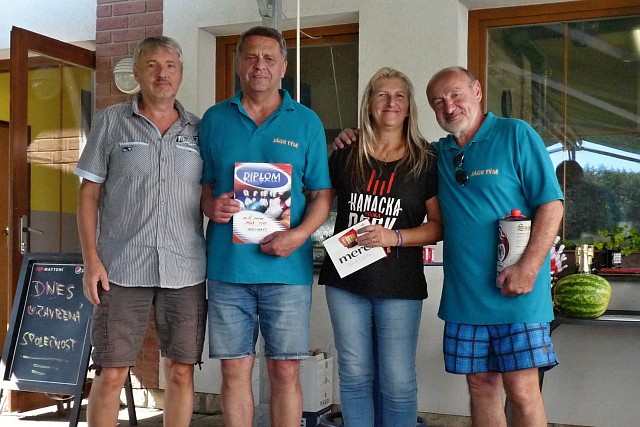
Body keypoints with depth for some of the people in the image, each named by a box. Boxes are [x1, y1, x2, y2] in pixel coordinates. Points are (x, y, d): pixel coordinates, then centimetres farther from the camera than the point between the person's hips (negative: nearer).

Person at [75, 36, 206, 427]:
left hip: (186, 272, 2)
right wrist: (91, 260, -5)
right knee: (111, 374, 0)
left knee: (182, 372, 7)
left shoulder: (198, 129, 11)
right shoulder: (111, 121, 6)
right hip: (122, 269, -2)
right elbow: (89, 194, 4)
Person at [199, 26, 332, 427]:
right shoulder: (215, 119, 10)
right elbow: (201, 185, 13)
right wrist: (210, 206, -10)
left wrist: (299, 234, -13)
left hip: (287, 269, -1)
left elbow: (323, 194, 4)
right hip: (227, 266, 1)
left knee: (285, 371, 3)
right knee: (235, 370, 6)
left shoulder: (306, 122, 6)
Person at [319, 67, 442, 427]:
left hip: (400, 287, -2)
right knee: (355, 376, 9)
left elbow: (438, 225, -3)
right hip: (346, 280, 3)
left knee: (397, 381, 1)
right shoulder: (346, 157, 7)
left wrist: (393, 237, -16)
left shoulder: (426, 161, 0)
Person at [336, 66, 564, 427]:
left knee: (521, 389, -5)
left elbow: (551, 204, -6)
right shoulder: (438, 154, 14)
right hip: (463, 294, 5)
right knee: (480, 384, 10)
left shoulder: (516, 135, -2)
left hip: (516, 293, -5)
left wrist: (529, 267, -17)